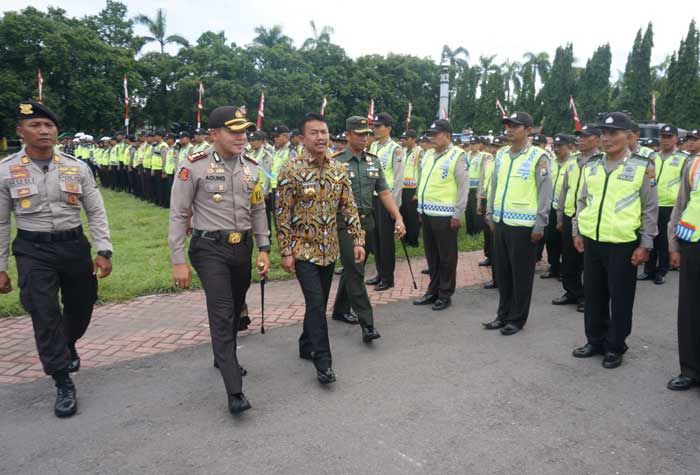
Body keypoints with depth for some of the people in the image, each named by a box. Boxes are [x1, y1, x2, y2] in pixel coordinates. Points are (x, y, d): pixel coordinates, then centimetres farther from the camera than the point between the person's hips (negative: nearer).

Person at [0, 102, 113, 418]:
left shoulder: (77, 167, 0)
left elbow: (96, 213, 3)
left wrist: (103, 251, -5)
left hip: (74, 246, 2)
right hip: (33, 251, -2)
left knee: (81, 307, 14)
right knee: (45, 316, -3)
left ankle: (67, 346, 48)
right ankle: (64, 385, 10)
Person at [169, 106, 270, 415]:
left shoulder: (251, 167, 5)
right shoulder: (194, 166, -11)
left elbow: (258, 211, 13)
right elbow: (178, 215, -9)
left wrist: (263, 249, 8)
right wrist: (179, 262, -11)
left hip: (243, 248, 6)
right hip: (210, 249, -5)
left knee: (235, 310, 18)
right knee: (222, 314, -10)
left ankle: (224, 358, 44)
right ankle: (235, 391, -5)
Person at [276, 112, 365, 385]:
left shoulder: (339, 169, 3)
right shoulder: (291, 170, -12)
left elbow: (349, 208, 5)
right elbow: (283, 215, -11)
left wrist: (358, 240, -1)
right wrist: (285, 252, -12)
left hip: (329, 249, 5)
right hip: (303, 249, -5)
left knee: (319, 302, 15)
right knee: (316, 303, -8)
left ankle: (307, 346, 34)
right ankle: (323, 362, 2)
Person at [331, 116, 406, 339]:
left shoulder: (373, 161, 8)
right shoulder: (336, 162, -8)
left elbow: (384, 193, 9)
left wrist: (398, 218, 0)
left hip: (367, 221, 6)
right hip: (344, 222, -6)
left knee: (353, 269, 16)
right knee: (355, 272, -8)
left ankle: (341, 310, 35)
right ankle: (367, 324, -5)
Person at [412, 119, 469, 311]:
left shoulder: (457, 156, -8)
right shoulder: (429, 155, 14)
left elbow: (463, 187, -11)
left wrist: (458, 214, -14)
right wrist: (421, 208, 16)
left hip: (445, 215, -7)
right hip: (426, 213, 7)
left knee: (446, 256, 3)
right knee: (431, 255, 15)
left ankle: (445, 295, 14)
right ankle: (433, 291, 27)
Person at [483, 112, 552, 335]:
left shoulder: (538, 157, -7)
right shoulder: (501, 154, 10)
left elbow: (546, 193, -9)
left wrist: (540, 225, -12)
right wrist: (490, 214, 14)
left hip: (523, 224, -6)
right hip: (501, 222, 6)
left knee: (521, 274, 4)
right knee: (502, 272, 13)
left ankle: (517, 319, 17)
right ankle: (503, 314, 26)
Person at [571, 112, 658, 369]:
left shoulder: (642, 167, -5)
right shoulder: (591, 166, 7)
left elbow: (650, 209, -4)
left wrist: (645, 244, -7)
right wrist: (577, 232, 10)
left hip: (624, 244, -4)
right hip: (592, 242, 4)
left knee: (620, 299, 6)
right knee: (593, 296, 14)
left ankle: (615, 348, 21)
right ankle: (595, 341, 29)